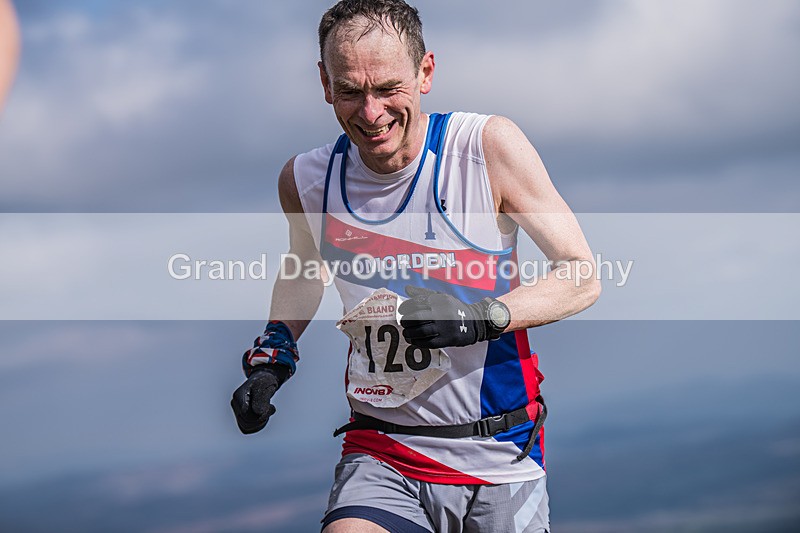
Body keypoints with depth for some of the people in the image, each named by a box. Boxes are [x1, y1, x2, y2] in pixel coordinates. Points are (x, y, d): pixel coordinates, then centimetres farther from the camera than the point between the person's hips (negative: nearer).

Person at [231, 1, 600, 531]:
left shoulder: (487, 145, -10)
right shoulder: (305, 179, -1)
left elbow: (582, 277, -7)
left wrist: (482, 316, -24)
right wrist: (271, 357, 7)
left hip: (499, 458, -1)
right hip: (383, 458, 1)